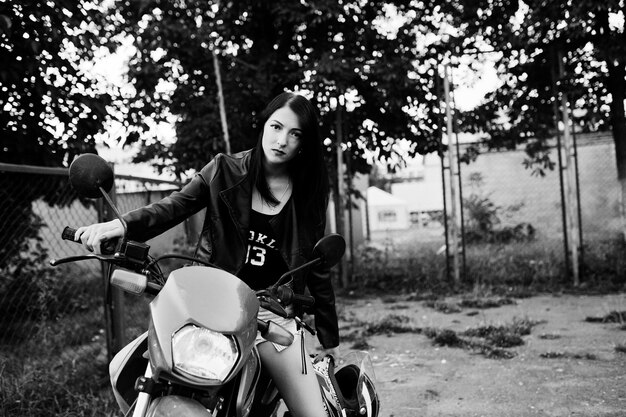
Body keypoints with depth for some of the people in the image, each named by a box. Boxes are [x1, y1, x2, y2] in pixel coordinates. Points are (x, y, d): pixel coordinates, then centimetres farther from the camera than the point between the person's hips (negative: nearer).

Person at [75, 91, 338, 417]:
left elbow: (317, 270, 8)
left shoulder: (309, 195, 4)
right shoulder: (226, 170, 2)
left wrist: (329, 337, 10)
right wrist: (121, 224, -28)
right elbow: (174, 206, -9)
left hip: (273, 314, 1)